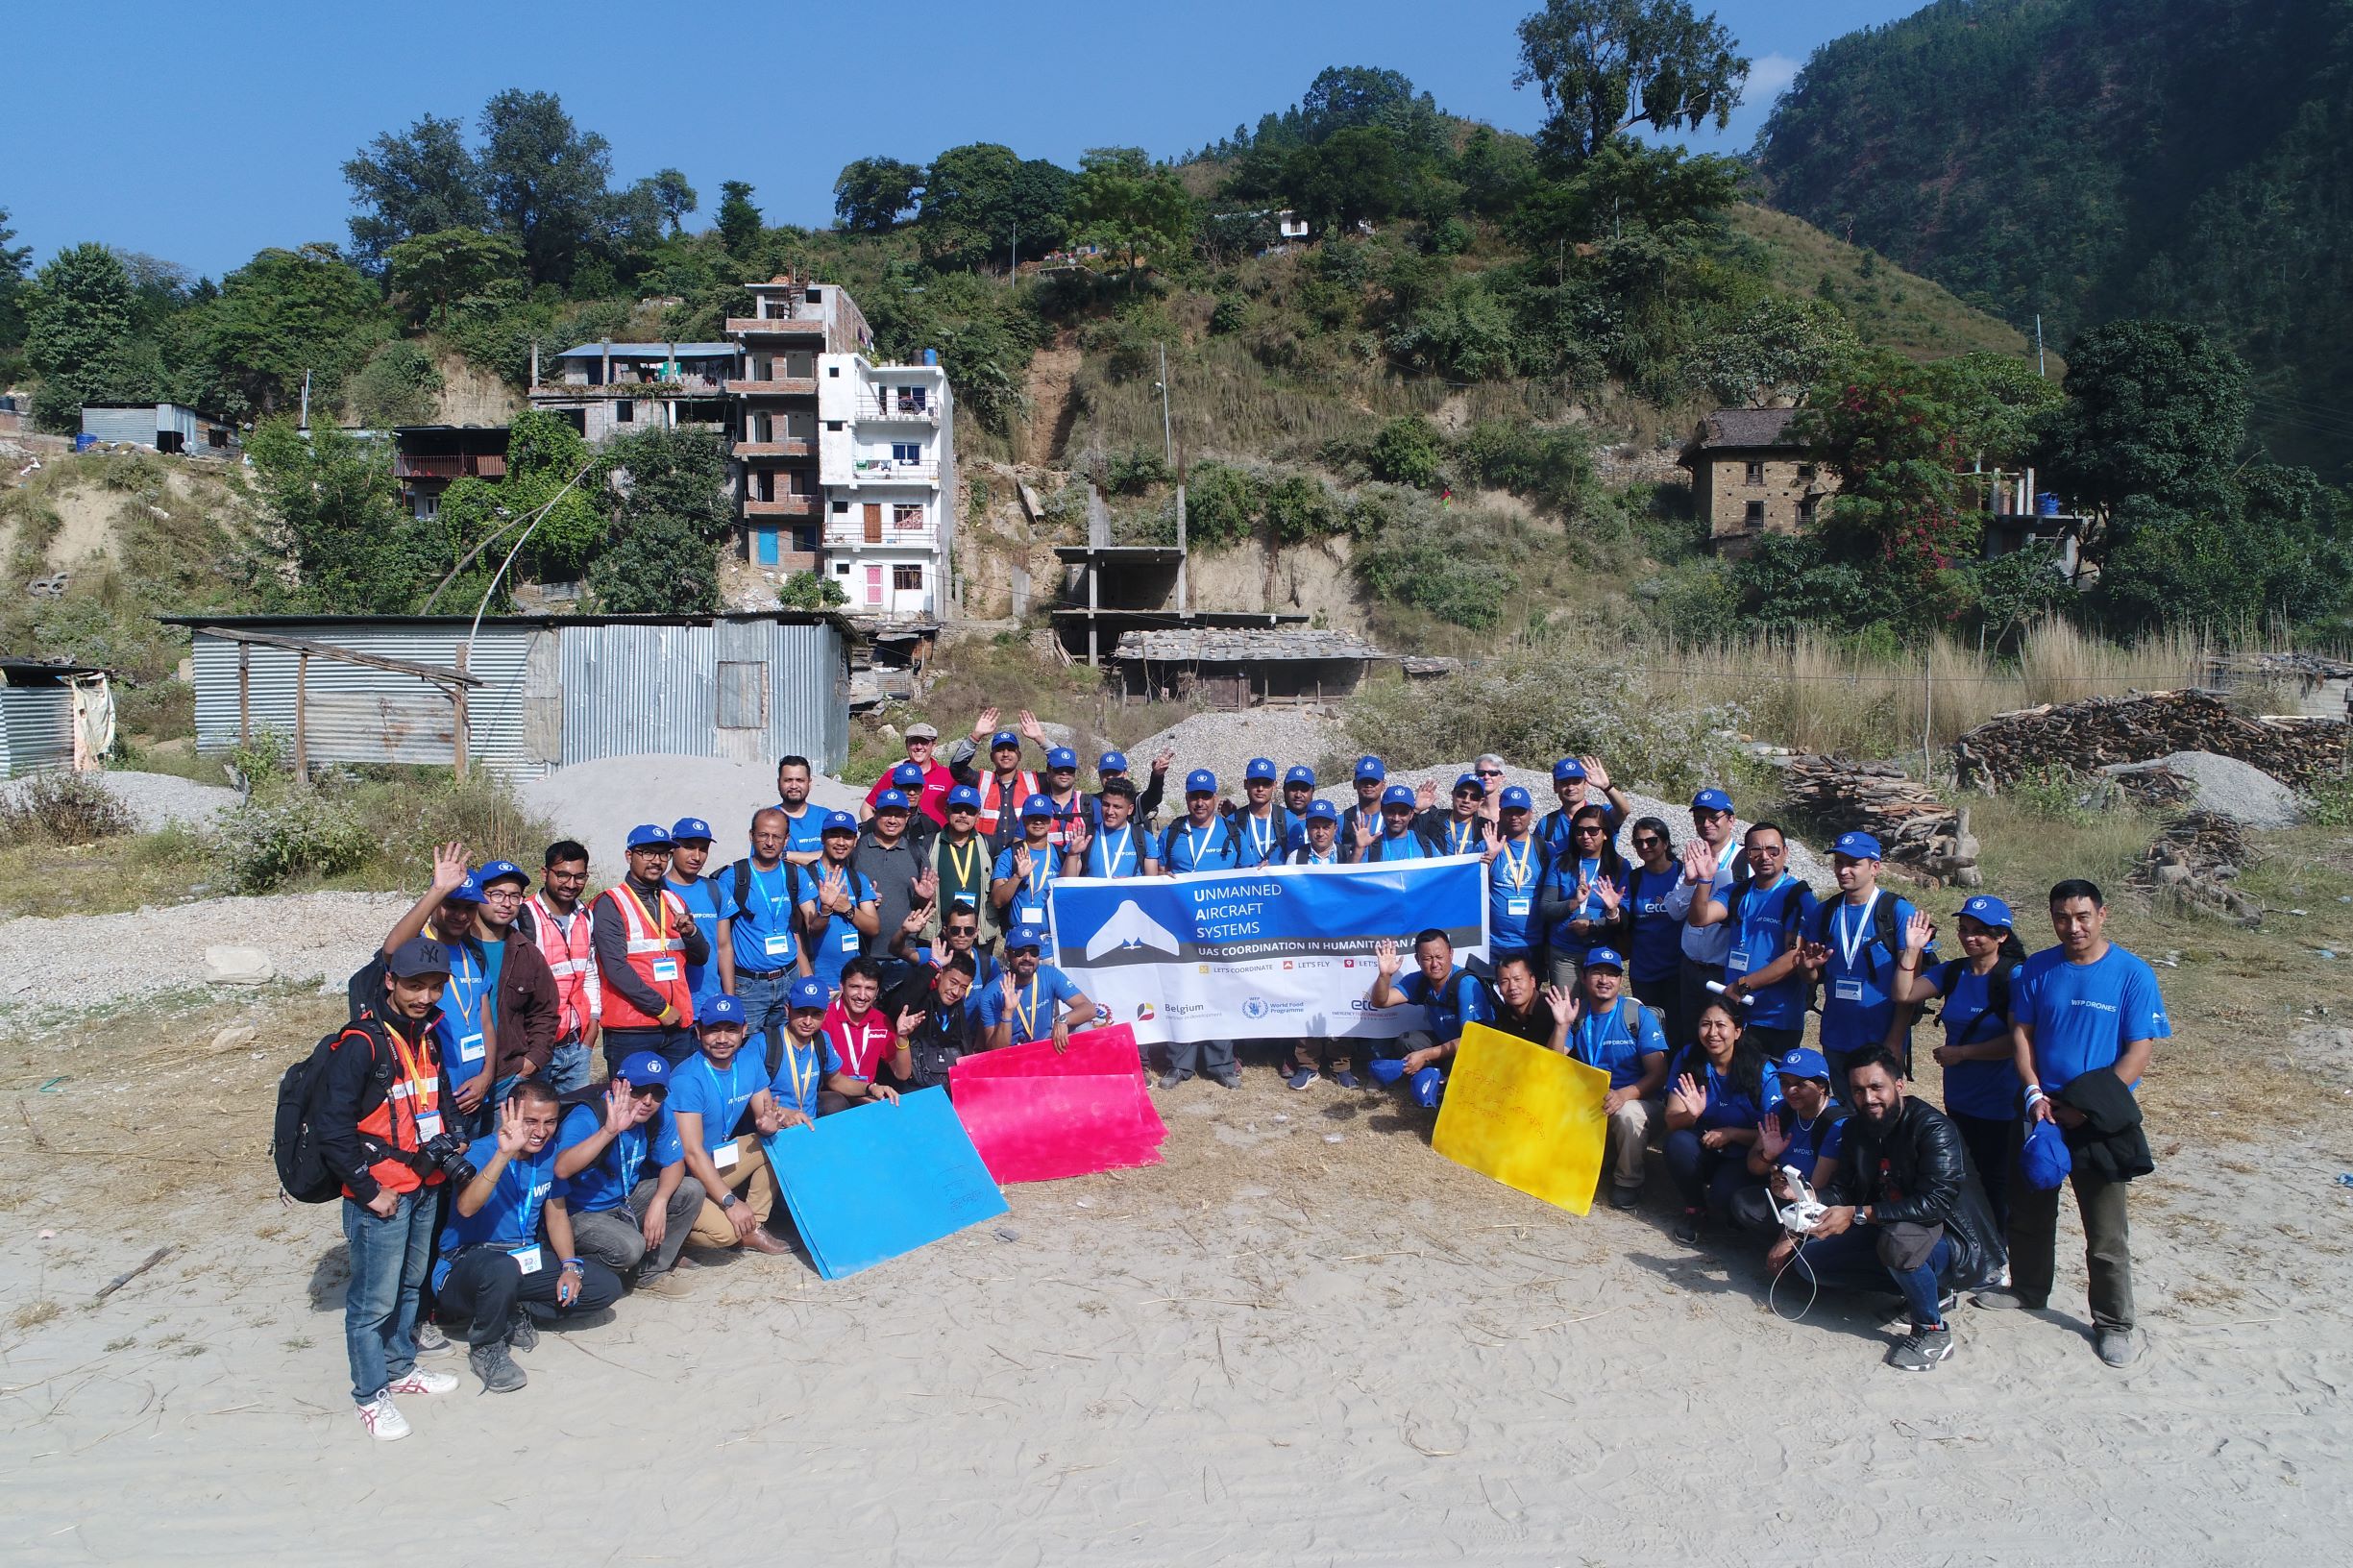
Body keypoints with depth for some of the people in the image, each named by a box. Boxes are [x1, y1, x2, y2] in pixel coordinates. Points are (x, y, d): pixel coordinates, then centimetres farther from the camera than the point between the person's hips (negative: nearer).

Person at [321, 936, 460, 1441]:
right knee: (375, 1299, 0)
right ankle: (371, 1394, 14)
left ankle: (400, 1367, 36)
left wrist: (447, 1143, 9)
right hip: (380, 1194, -8)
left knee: (410, 1284, 20)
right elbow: (330, 1125, -18)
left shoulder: (428, 1035, 7)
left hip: (425, 1187, 8)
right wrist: (369, 1189, -16)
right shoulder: (361, 1043, -17)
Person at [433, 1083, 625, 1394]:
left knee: (607, 1287, -8)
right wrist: (504, 1154, -47)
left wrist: (571, 1265, -2)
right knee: (503, 1269, -41)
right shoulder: (481, 1152, -17)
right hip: (466, 1261, -6)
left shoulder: (550, 1153, 2)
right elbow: (466, 1208, -37)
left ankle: (512, 1314, 7)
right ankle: (484, 1347, -11)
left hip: (526, 1256, 6)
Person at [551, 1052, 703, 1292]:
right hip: (582, 1214, -7)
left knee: (691, 1191, -9)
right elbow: (562, 1169, -46)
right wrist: (609, 1130, -55)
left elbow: (674, 1163, 0)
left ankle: (652, 1274, 1)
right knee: (629, 1246, -32)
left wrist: (659, 1202, -19)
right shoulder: (586, 1117, -28)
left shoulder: (659, 1113, -9)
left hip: (626, 1200, 7)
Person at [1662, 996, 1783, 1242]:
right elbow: (1672, 1122, -12)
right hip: (1702, 1148, 3)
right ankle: (1694, 1209, -3)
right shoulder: (1687, 1059, -10)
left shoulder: (1761, 1071, -16)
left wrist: (1731, 1133, -25)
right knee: (1678, 1142, -30)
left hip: (1742, 1157, -2)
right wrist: (1692, 1114, -34)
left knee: (1723, 1196, -31)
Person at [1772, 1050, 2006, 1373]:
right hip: (1884, 1231, 8)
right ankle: (1922, 1288, 5)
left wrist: (1856, 1214, -34)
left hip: (1955, 1245, -8)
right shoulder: (1858, 1128, 1)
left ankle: (1932, 1331, -13)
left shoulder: (1934, 1129, -23)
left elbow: (1935, 1203, -33)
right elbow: (1840, 1189, 4)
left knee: (1899, 1238, -39)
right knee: (1809, 1258, -5)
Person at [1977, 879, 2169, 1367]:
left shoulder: (2133, 974, -10)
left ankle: (2113, 1325, 16)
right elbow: (2020, 1033, 3)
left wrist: (2090, 1106, -17)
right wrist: (2034, 1094, -10)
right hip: (2042, 1109, 4)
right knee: (2028, 1210, 18)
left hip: (2099, 1120, -4)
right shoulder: (2036, 969, 0)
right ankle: (2028, 1290, 37)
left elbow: (2140, 1050, -11)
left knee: (2106, 1231, 2)